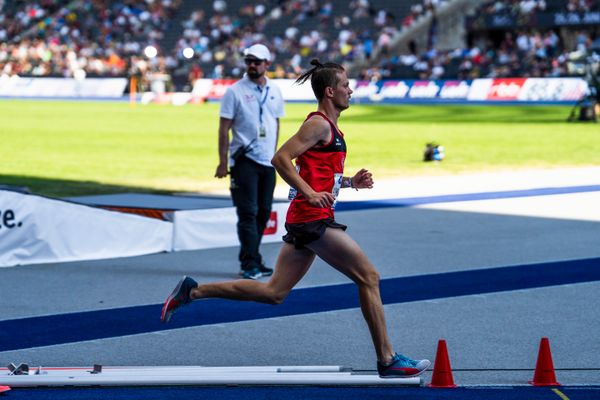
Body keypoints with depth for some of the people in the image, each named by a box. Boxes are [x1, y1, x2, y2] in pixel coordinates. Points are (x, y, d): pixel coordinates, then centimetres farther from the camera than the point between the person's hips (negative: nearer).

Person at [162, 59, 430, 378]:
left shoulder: (329, 127, 21)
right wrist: (310, 194, -23)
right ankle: (387, 360, -1)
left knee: (273, 293, 9)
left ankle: (193, 290, 9)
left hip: (303, 220, 10)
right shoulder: (319, 123, -9)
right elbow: (281, 159, -18)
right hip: (314, 220, -10)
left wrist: (350, 182, 13)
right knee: (368, 277, -5)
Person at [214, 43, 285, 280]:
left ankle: (249, 262, 16)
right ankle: (251, 264, -11)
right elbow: (224, 129, -5)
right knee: (248, 212, -10)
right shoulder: (235, 91, -4)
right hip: (244, 160, -5)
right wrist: (223, 162, -11)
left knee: (263, 212, 8)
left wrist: (273, 154, 17)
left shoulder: (275, 92, 10)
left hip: (268, 162, 5)